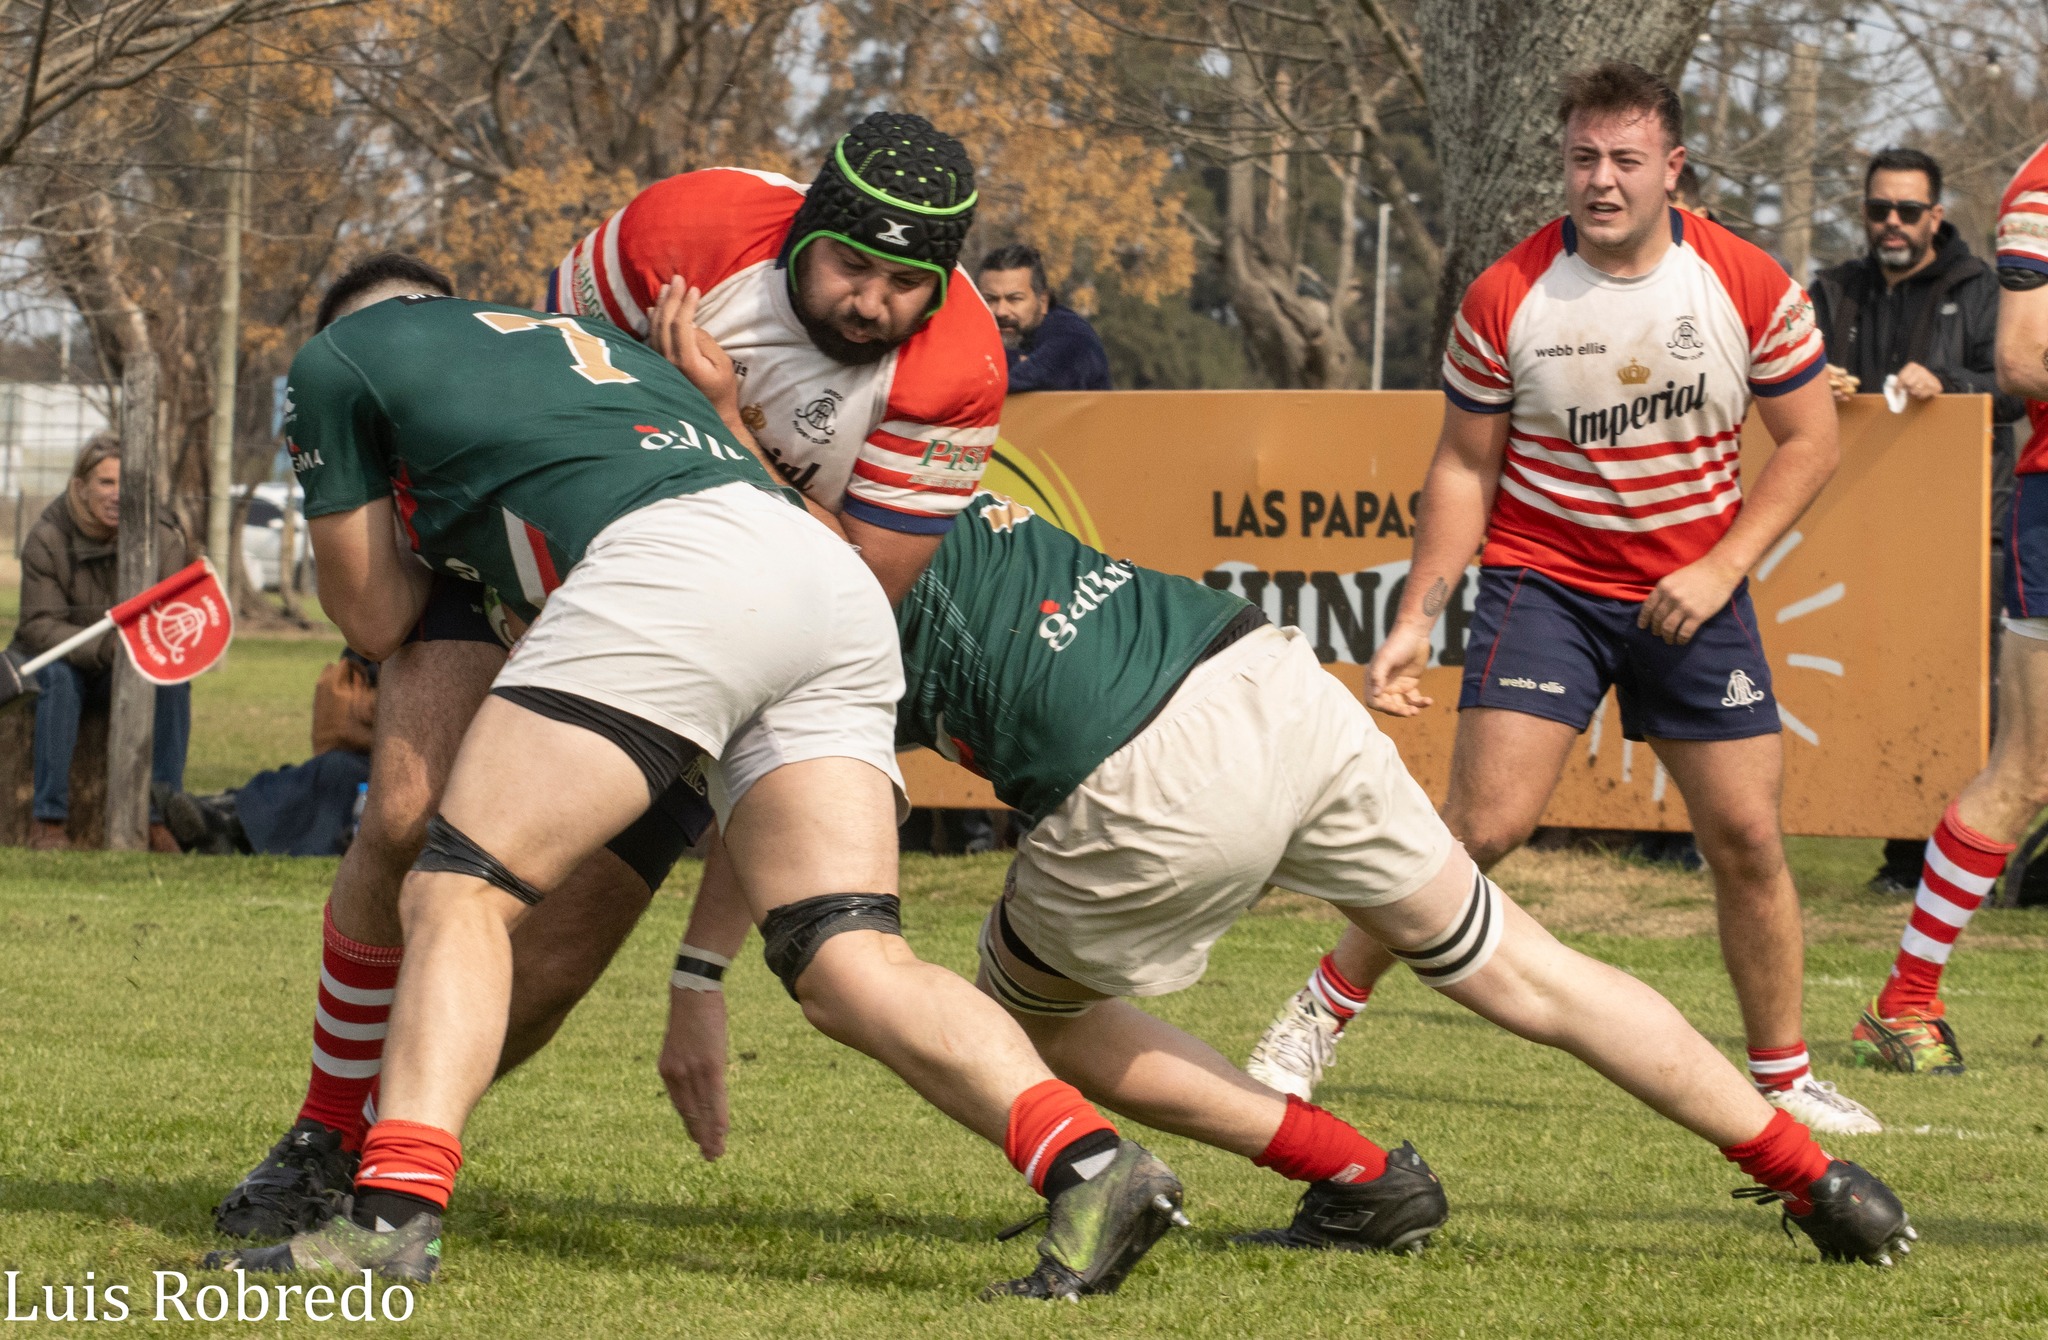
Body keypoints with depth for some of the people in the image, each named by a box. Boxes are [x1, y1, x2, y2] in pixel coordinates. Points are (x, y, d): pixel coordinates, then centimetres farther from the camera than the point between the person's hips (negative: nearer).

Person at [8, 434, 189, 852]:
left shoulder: (163, 540, -8)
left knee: (174, 678, -27)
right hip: (61, 659, -3)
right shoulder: (47, 539, -16)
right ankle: (48, 823, -35)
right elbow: (39, 625, -24)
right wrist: (107, 648, -40)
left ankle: (160, 820, -23)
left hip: (131, 668, 3)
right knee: (58, 678, -36)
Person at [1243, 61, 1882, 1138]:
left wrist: (1721, 567, -9)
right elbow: (1464, 464, 0)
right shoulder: (1505, 299, -10)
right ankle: (1316, 1018, 0)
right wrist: (1416, 618, -6)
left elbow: (1808, 443, 2)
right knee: (1484, 822, -15)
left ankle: (1782, 1078, 15)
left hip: (1691, 591, 2)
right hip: (1540, 575, -2)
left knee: (1745, 837, -1)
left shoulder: (1750, 286, -8)